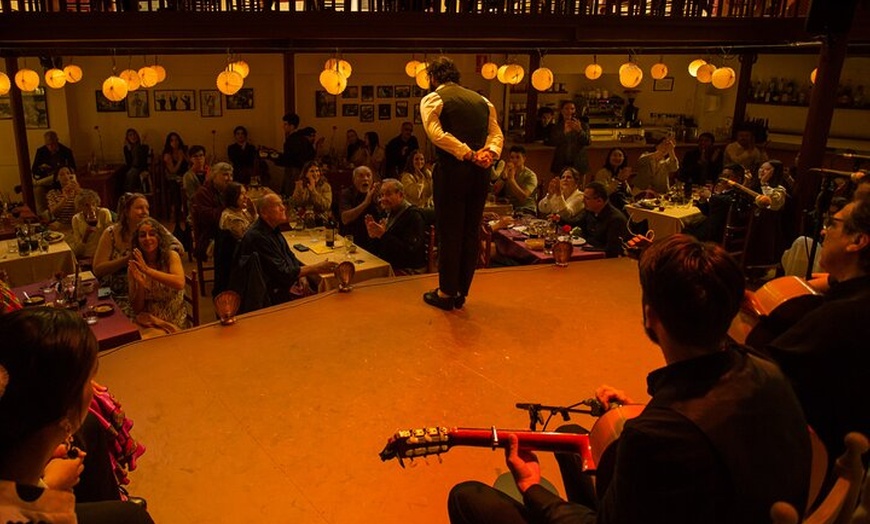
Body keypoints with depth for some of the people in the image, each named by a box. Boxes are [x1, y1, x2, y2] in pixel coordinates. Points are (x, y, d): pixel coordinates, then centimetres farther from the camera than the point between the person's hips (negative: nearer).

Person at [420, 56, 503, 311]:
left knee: (449, 232, 5)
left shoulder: (432, 99, -1)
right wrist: (489, 153, -10)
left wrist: (469, 155, -17)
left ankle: (446, 293, 14)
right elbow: (497, 133, 7)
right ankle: (461, 292, 23)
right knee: (471, 231, 12)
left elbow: (436, 134, -16)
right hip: (481, 171, 5)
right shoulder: (481, 100, 16)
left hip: (452, 169, -5)